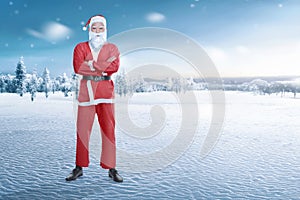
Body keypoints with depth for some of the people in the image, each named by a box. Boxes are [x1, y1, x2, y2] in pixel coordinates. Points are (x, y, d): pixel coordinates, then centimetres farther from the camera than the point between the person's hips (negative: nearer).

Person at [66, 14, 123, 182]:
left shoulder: (112, 48, 10)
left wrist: (92, 64, -10)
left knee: (109, 130, 1)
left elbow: (115, 67, -9)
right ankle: (79, 168, 16)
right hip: (86, 92, 0)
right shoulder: (81, 47, 10)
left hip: (106, 93, 0)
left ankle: (112, 169, 10)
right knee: (82, 130, 2)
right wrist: (103, 67, -10)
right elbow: (77, 67, -9)